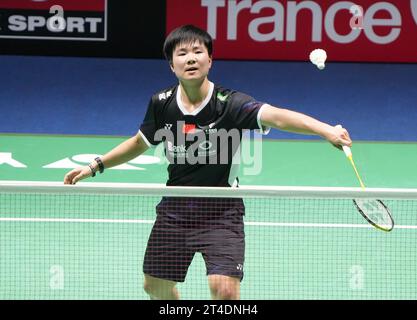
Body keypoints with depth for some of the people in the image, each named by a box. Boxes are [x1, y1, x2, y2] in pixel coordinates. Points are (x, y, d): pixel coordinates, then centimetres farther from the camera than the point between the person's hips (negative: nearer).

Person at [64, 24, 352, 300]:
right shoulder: (162, 104, -5)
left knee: (224, 289, -20)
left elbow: (275, 116, -37)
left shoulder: (229, 104, -19)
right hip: (175, 208, 5)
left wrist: (326, 130, -53)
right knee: (155, 285, 15)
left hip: (221, 210, -5)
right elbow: (141, 142, 16)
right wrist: (96, 166, 15)